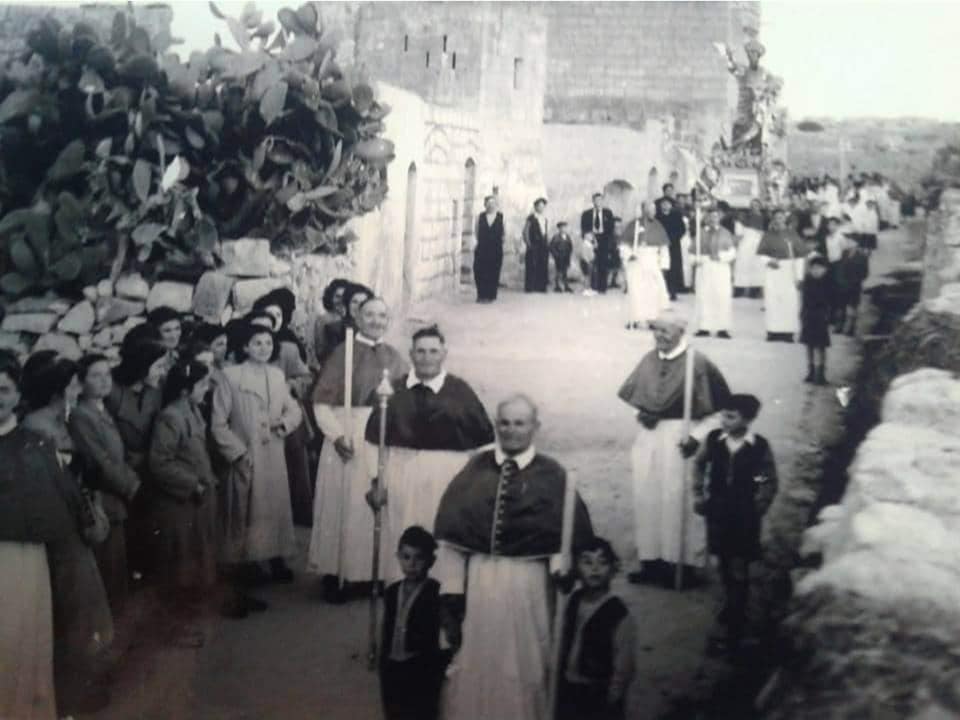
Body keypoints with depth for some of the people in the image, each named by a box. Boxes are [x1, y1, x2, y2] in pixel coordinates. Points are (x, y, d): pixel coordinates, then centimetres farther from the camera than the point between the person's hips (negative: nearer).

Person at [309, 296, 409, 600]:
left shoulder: (395, 357, 9)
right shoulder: (343, 353, -4)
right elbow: (321, 401, -6)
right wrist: (337, 435, -17)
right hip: (347, 436, -4)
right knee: (342, 506, 1)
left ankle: (373, 573, 18)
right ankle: (335, 575, 9)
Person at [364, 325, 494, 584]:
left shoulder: (460, 391, -5)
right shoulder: (393, 391, 3)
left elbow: (484, 440, -1)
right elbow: (374, 439, 10)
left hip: (448, 478, -2)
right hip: (400, 475, 3)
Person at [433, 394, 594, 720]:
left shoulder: (552, 475, -3)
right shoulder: (475, 468, 3)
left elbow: (569, 537, -6)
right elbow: (451, 532, 1)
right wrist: (451, 590, -4)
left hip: (526, 585, -2)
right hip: (476, 581, 2)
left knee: (523, 670, 10)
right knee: (470, 669, 11)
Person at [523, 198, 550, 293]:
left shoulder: (544, 219, 16)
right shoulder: (531, 218, -4)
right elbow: (525, 231, -8)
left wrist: (545, 244, 11)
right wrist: (528, 244, -12)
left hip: (542, 247, 6)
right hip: (533, 247, -6)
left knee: (542, 267, 3)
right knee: (532, 267, -6)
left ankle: (541, 287, 6)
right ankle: (530, 287, -3)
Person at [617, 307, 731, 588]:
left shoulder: (697, 363, -14)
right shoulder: (649, 360, 3)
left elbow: (720, 407, -10)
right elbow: (631, 394, 17)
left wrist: (697, 435, -16)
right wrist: (640, 413, -2)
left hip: (679, 440, -6)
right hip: (649, 438, 6)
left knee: (678, 502, 3)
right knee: (647, 500, 11)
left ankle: (684, 565, 15)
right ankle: (652, 561, 23)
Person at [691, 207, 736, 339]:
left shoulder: (725, 233, 5)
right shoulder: (701, 233, 10)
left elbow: (732, 252, 2)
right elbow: (693, 250, 12)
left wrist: (720, 256, -15)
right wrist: (695, 258, -7)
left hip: (721, 268, -1)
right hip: (703, 268, 2)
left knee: (723, 298, -7)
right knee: (704, 298, -2)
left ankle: (722, 328, -5)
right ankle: (704, 327, 3)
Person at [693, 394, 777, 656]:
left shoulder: (760, 446, -13)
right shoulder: (713, 438, -5)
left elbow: (770, 482, -1)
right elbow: (700, 465, 12)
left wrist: (758, 508, -4)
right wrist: (699, 495, 8)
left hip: (744, 516, -3)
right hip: (718, 511, 4)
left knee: (738, 571, -1)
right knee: (725, 566, 15)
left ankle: (729, 627, 2)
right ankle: (734, 615, 32)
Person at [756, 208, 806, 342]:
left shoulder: (792, 235, 2)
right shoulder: (768, 235, 5)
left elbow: (799, 256, 2)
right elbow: (760, 253, 8)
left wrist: (798, 275, -4)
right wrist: (768, 261, -12)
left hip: (788, 271, -1)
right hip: (772, 270, 1)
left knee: (789, 301, -5)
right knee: (772, 301, -3)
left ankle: (788, 331, -2)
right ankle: (773, 331, 2)